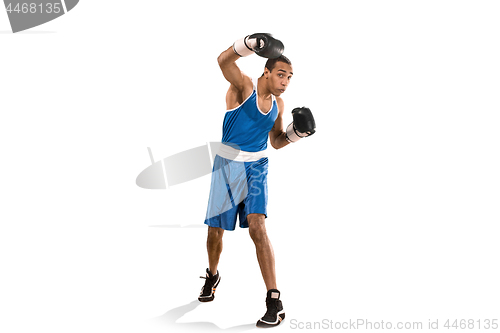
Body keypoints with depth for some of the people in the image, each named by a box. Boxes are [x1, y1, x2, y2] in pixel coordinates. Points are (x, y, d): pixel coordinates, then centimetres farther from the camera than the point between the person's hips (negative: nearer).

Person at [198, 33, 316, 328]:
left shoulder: (278, 104, 4)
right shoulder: (243, 86, -11)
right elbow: (224, 60, -31)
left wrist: (296, 132, -3)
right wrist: (249, 44, -48)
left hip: (257, 168, 2)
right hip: (228, 165, -2)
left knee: (257, 226, -16)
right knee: (216, 230, 9)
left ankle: (274, 301, -15)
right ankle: (213, 276, 40)